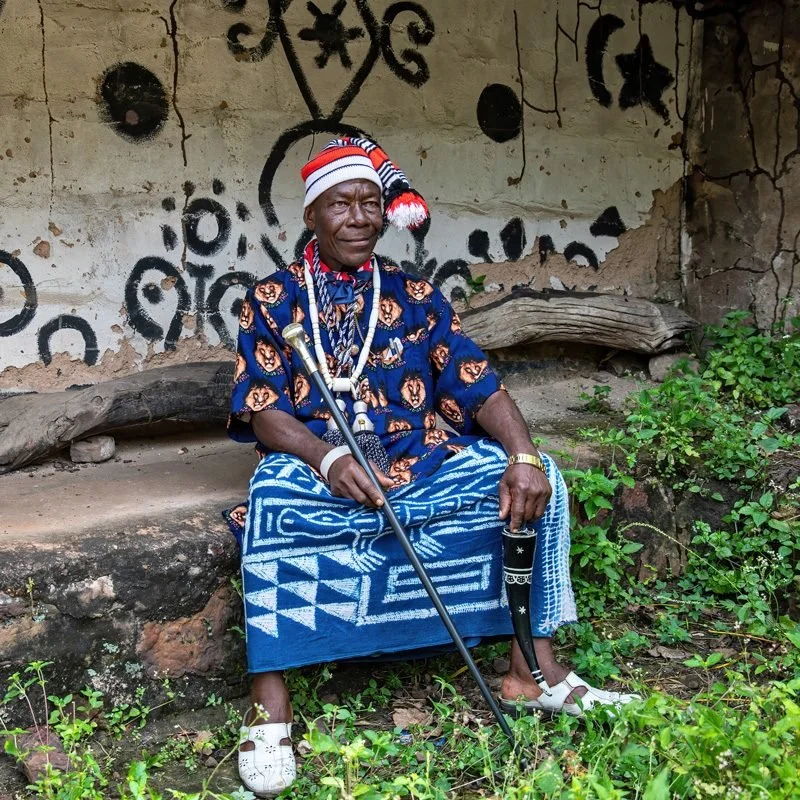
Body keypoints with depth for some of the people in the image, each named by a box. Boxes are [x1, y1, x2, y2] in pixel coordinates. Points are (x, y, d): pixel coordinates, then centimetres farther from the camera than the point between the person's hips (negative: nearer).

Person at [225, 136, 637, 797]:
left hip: (423, 467, 4)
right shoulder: (274, 301, 6)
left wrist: (524, 455, -16)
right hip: (317, 470, -3)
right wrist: (328, 457, -25)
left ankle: (534, 669, -5)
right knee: (272, 495, -37)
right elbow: (261, 409, -5)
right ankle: (269, 703, -27)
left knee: (538, 479, -14)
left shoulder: (416, 298, 13)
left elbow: (479, 386, 4)